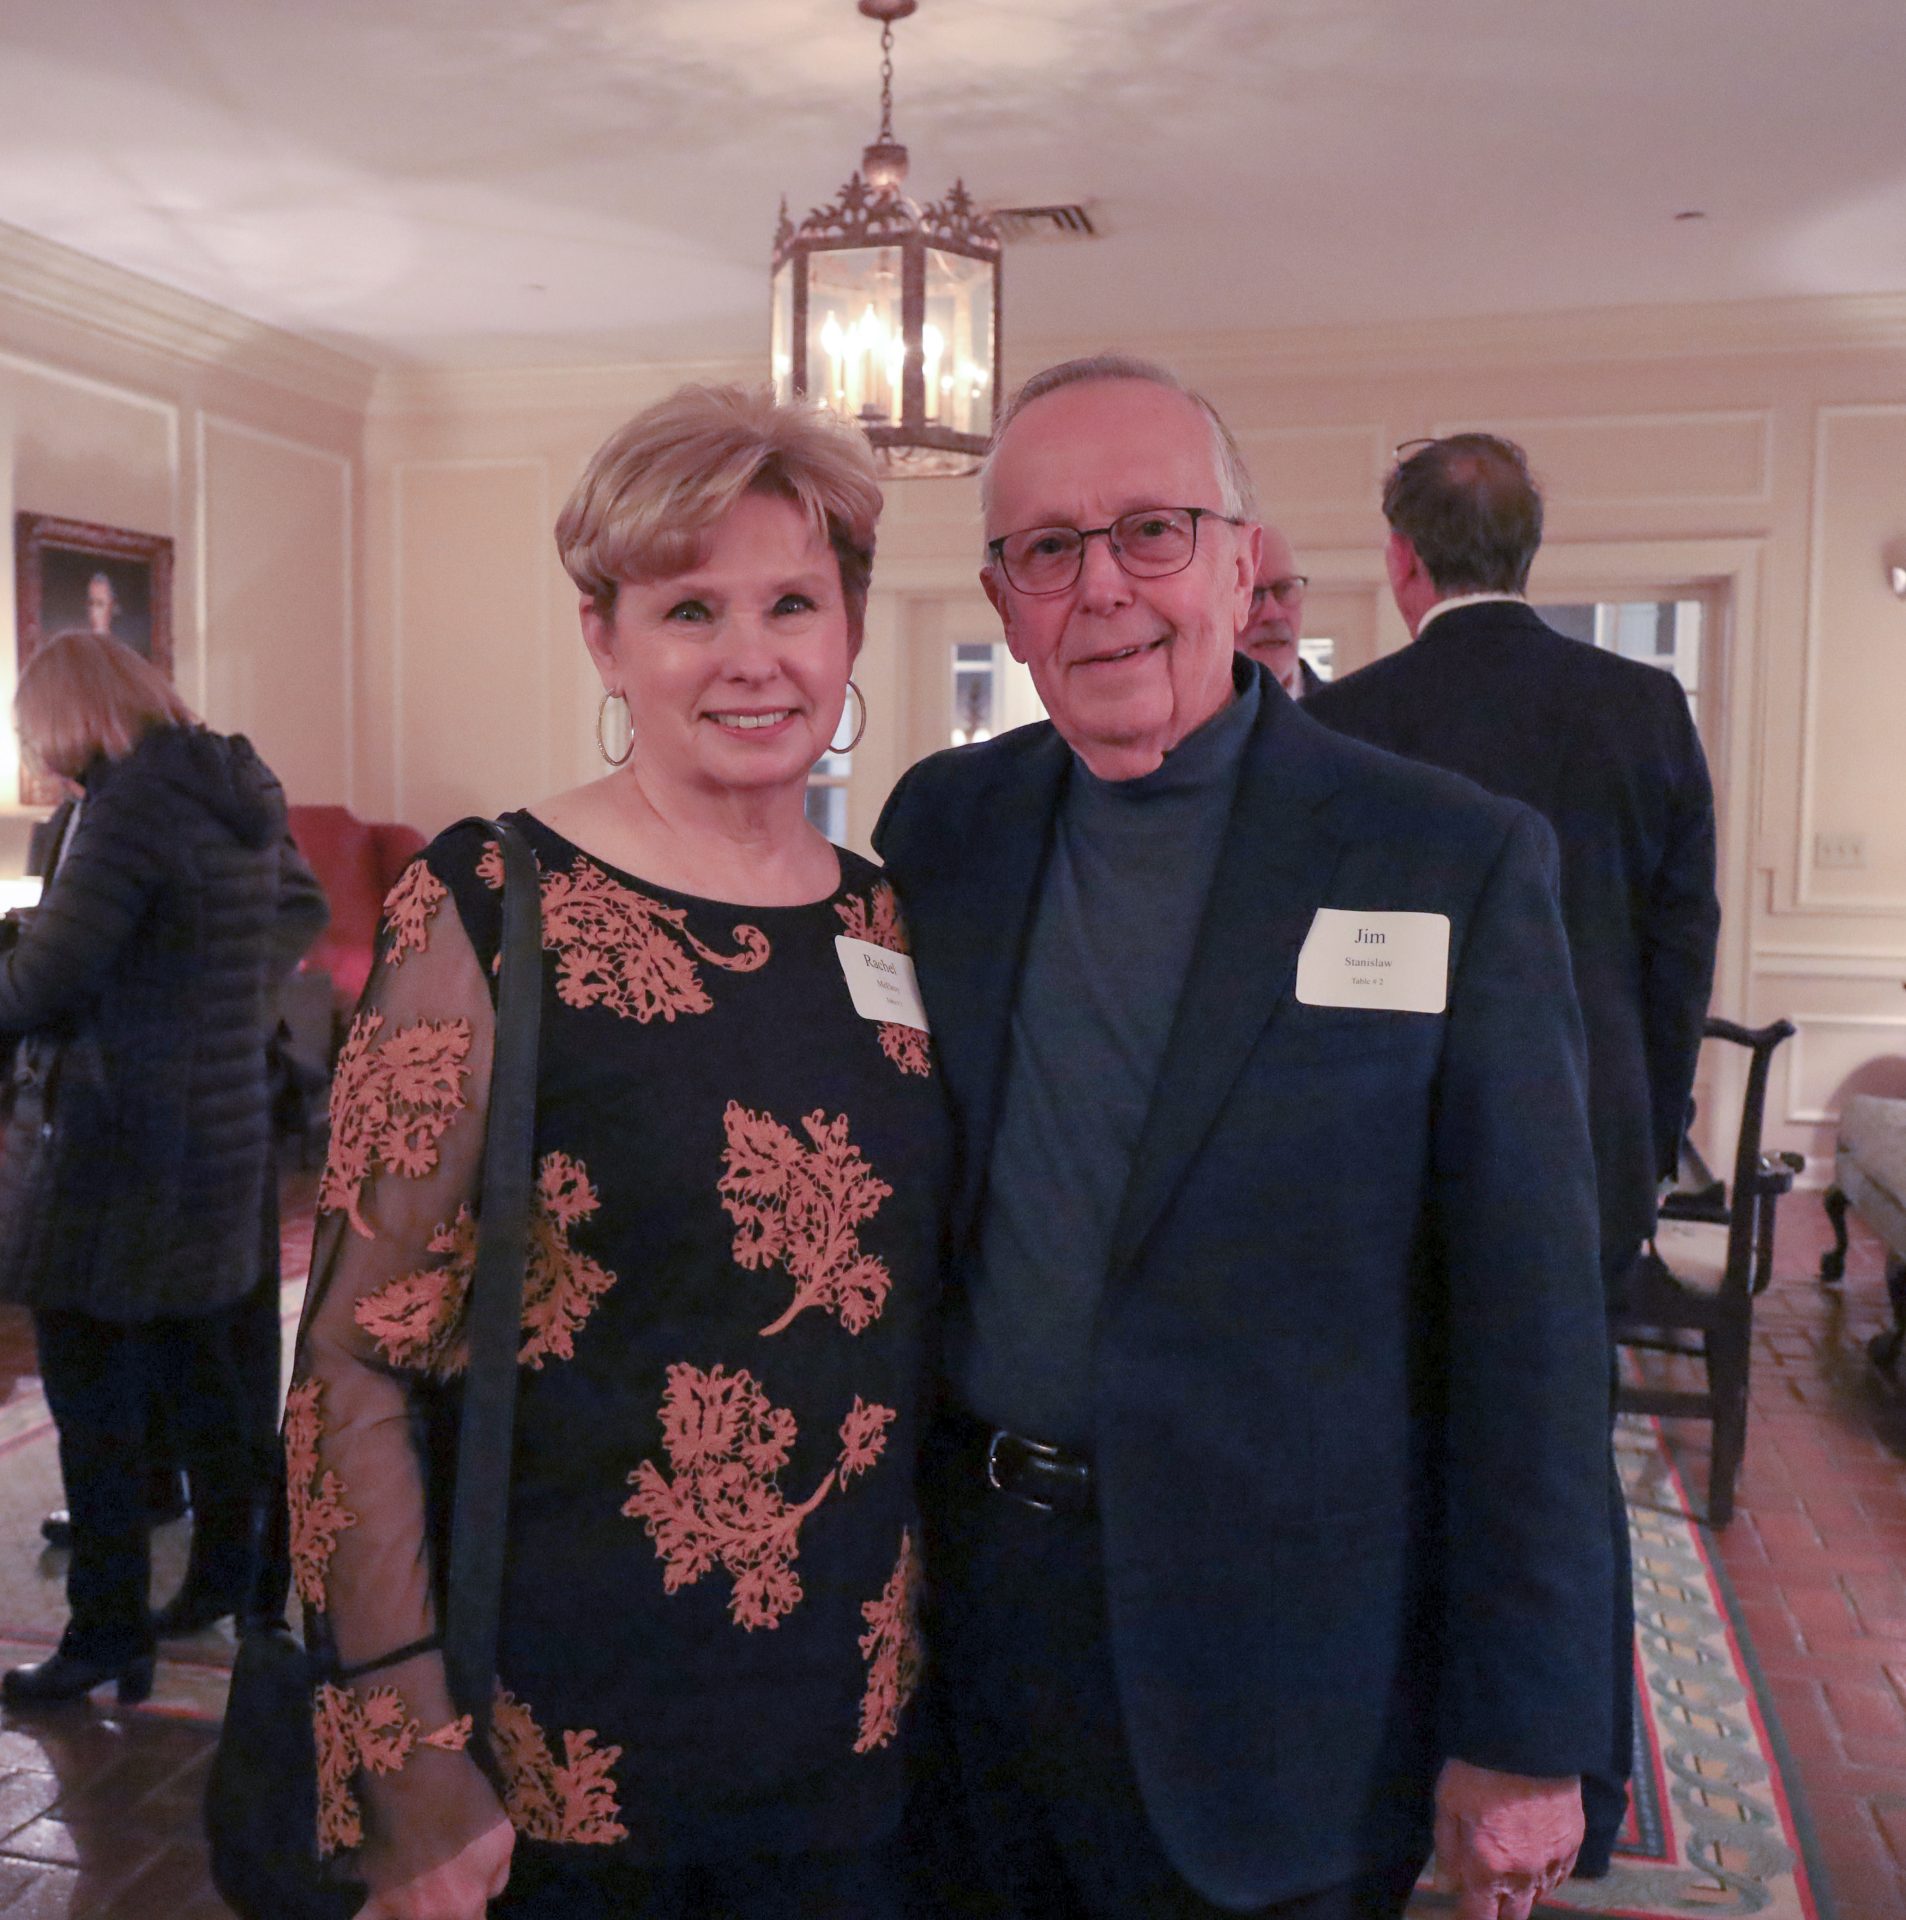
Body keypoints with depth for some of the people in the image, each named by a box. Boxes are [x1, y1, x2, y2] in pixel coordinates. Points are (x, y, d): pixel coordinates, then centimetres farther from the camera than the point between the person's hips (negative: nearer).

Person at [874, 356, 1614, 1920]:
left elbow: (1528, 1335, -10)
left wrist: (1523, 1735, -8)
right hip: (964, 1600, 4)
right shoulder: (940, 825, 0)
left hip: (1270, 1658, -3)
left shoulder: (1458, 864, -12)